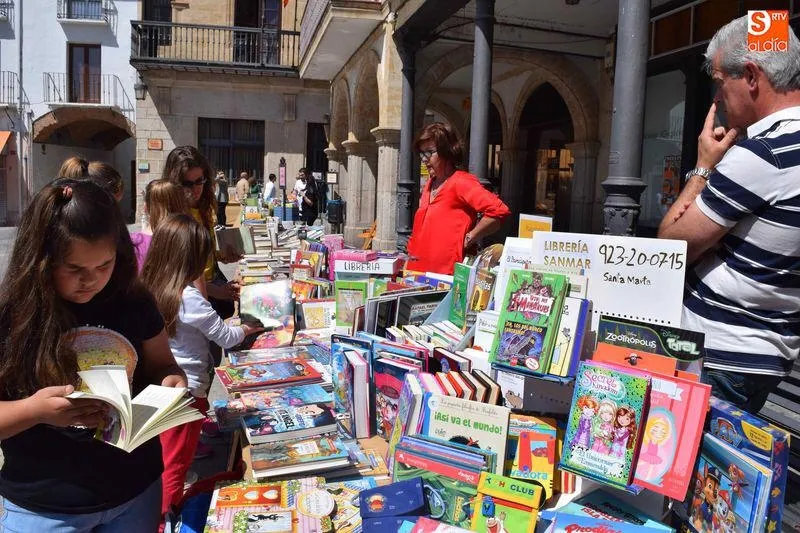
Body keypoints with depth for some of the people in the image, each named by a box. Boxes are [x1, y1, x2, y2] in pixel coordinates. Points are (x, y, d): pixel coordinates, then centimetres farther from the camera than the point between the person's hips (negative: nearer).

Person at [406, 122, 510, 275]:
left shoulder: (461, 182, -11)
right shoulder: (429, 185, 16)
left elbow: (498, 210, -22)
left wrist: (469, 238, -16)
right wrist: (411, 253, 15)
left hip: (446, 273, -8)